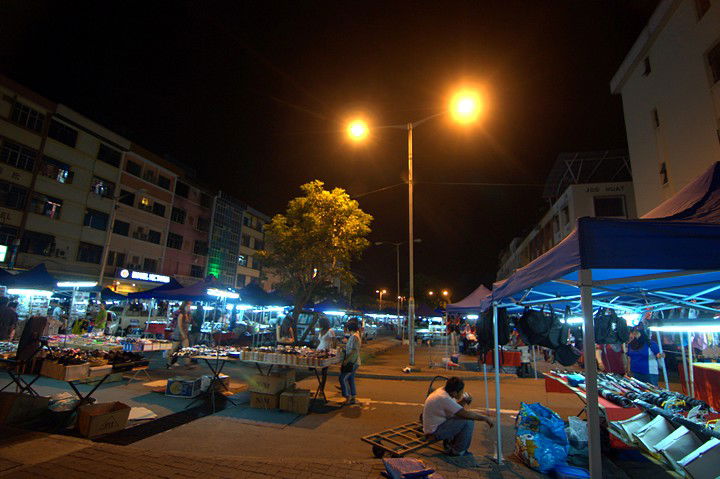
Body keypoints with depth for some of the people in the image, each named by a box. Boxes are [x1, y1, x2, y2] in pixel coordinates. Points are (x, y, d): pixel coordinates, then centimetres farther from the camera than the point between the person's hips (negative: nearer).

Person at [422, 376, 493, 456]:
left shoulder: (442, 390, 2)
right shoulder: (444, 398, -27)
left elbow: (457, 407, 16)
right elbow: (466, 414, -26)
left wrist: (464, 401, -4)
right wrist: (485, 418, -14)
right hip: (435, 431, -10)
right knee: (469, 421, -15)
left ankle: (448, 444, 22)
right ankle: (458, 451, 2)